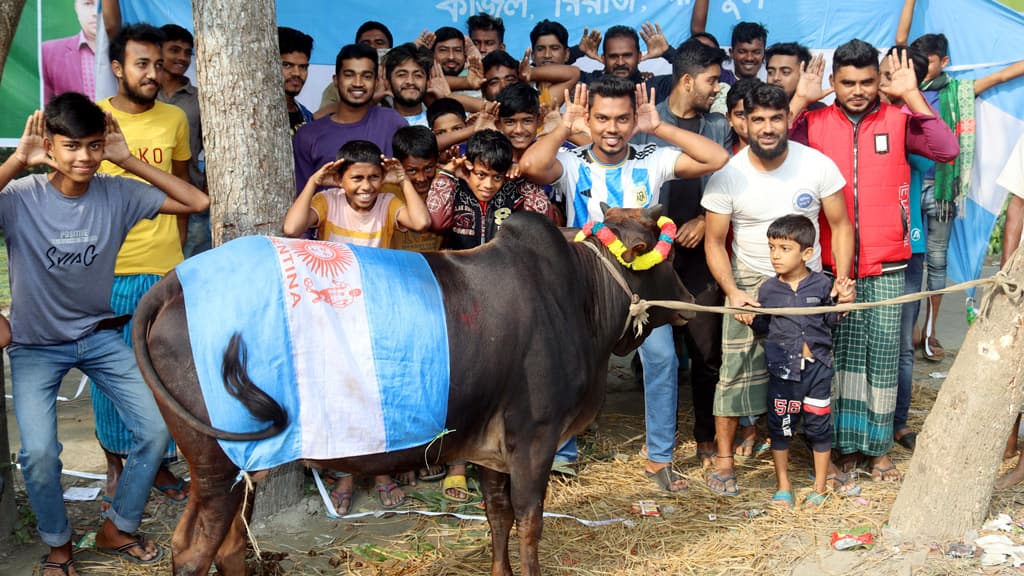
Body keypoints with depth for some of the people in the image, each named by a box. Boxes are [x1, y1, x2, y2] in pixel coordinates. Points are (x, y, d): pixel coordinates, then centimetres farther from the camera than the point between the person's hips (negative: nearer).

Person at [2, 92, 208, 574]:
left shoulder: (117, 194, -10)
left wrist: (128, 161, -17)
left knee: (158, 428, -8)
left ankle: (117, 529, 16)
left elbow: (198, 202, -12)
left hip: (99, 335, 3)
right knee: (39, 453, -20)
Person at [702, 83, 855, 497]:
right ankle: (724, 461, 6)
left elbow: (840, 225, 0)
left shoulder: (818, 166, -9)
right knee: (737, 370, -6)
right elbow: (714, 242, -5)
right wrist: (732, 290, -18)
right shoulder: (727, 175, -11)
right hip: (749, 283, -1)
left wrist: (842, 277, -13)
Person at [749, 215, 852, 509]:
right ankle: (783, 486, 22)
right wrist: (749, 318, -9)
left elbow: (832, 321, 6)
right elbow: (763, 327, 10)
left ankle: (819, 487, 21)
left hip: (817, 366, -1)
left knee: (819, 426, 7)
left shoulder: (821, 285, -3)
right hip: (783, 369, 1)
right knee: (780, 427, 6)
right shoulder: (768, 290, 0)